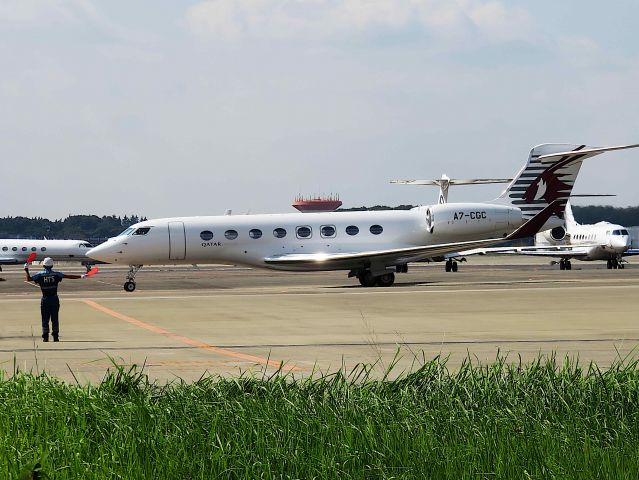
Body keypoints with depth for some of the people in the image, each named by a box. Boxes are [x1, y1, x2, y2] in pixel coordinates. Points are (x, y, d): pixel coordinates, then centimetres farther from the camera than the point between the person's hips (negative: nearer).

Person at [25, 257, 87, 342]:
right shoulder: (56, 274, -5)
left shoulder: (40, 275, -6)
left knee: (45, 319, 5)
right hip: (54, 299, 0)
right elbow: (68, 276, -6)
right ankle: (56, 337, 5)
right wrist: (81, 276, -2)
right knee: (55, 318, 6)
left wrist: (26, 270, 9)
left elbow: (29, 279, -3)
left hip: (45, 300, 0)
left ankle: (45, 337, 4)